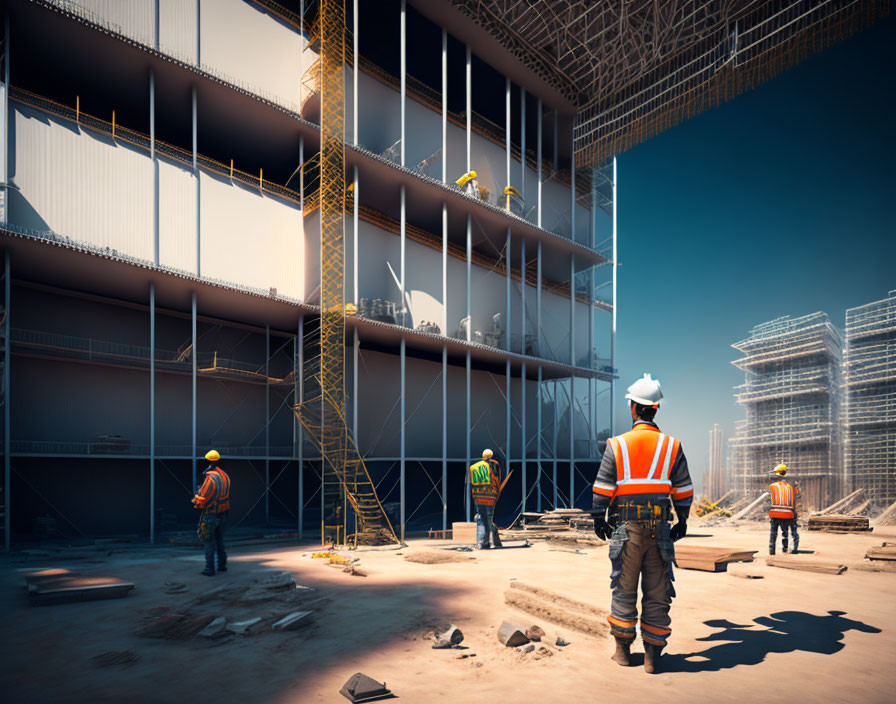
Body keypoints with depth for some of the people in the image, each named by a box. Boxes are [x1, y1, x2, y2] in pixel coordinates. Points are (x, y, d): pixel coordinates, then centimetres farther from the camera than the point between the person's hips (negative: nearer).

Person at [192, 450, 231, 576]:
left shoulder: (210, 478, -21)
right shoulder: (225, 476, 3)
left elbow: (202, 498, -17)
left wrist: (195, 500, 1)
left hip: (210, 514, -7)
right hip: (223, 513, 7)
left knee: (209, 542, 2)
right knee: (220, 540, 18)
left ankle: (210, 569, 4)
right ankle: (222, 565, 24)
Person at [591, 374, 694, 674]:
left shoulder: (617, 445, -6)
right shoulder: (672, 446, 0)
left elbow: (602, 489, -4)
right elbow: (683, 490, 5)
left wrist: (598, 519, 8)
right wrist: (682, 522, 17)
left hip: (626, 528, -1)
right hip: (660, 529, 1)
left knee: (624, 589, 11)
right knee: (657, 593, 9)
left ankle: (623, 649, 20)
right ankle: (653, 655, 14)